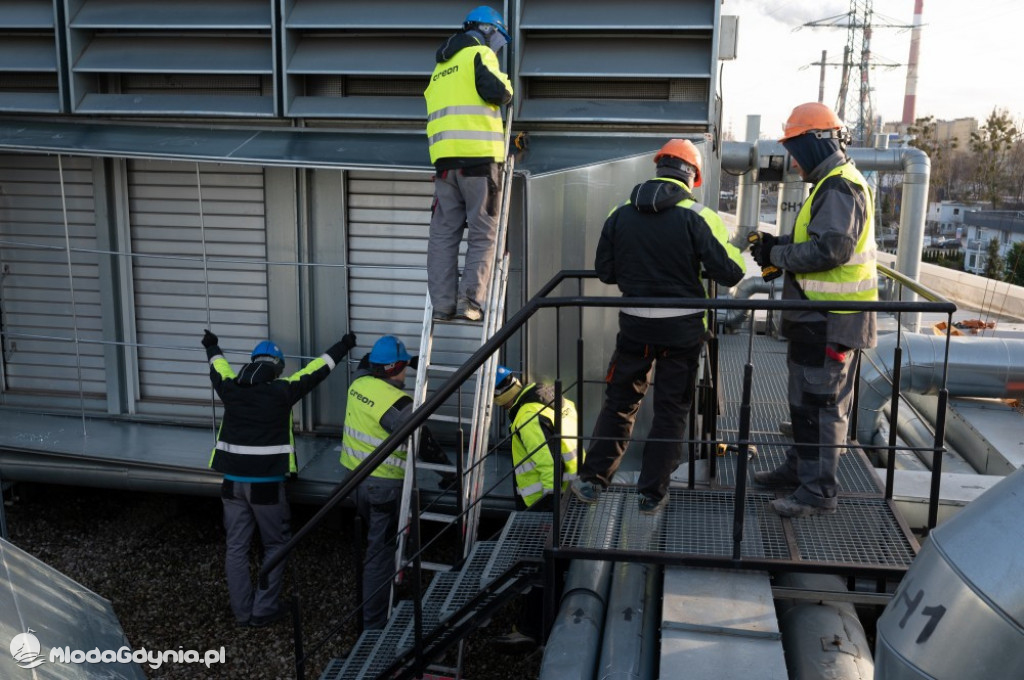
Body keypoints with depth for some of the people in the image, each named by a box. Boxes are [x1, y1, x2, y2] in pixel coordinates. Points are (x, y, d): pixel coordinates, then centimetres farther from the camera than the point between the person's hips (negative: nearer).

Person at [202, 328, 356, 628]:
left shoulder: (230, 389, 3)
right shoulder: (281, 392, -8)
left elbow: (218, 369, 25)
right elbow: (316, 370, 3)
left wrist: (212, 347, 47)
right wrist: (343, 346, 17)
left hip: (233, 480, 4)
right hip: (266, 482, -4)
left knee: (236, 547, 12)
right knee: (275, 545, 12)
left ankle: (242, 612, 19)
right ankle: (264, 611, 13)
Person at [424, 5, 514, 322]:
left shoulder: (441, 67, 25)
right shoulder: (480, 54, 2)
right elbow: (496, 91, -13)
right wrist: (506, 86, 9)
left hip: (444, 158, 6)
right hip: (479, 155, -6)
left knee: (443, 233, 6)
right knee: (483, 234, -1)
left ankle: (442, 304, 3)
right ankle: (470, 301, -9)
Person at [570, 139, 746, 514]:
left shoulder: (619, 215, -1)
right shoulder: (697, 216, -11)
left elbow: (604, 271, 5)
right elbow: (730, 272, -12)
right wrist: (738, 246, 9)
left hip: (634, 325, 2)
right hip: (682, 328, -2)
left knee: (619, 402, 17)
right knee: (671, 410, 11)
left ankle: (592, 480, 21)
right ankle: (652, 493, 17)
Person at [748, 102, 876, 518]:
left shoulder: (839, 188, -17)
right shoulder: (833, 184, 17)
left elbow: (829, 249, -27)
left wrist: (779, 255, -14)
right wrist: (780, 246, 4)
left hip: (830, 322, -11)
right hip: (819, 316, 11)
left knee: (820, 405, -5)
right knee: (806, 398, 21)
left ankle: (818, 492, 3)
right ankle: (800, 467, 34)